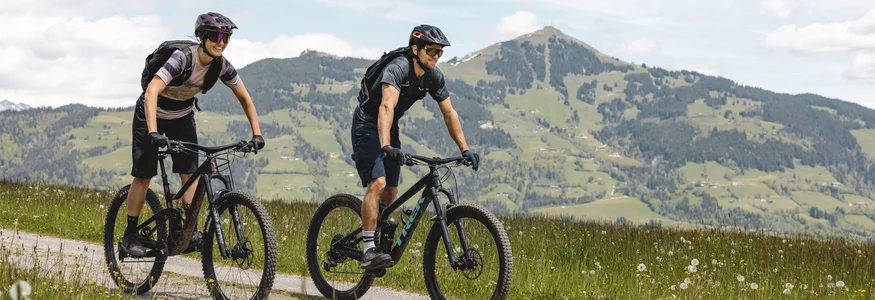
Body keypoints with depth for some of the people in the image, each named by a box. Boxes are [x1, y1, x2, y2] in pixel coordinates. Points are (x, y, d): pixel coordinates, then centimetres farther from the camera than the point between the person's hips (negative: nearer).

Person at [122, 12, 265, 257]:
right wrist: (153, 131, -55)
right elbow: (151, 92, -44)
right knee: (144, 175, -4)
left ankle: (188, 230, -1)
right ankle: (130, 236, 5)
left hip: (182, 117, 5)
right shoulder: (182, 59, -34)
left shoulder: (221, 66, -16)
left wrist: (257, 134, -12)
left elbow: (245, 99, -4)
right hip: (152, 114, -5)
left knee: (189, 173, -7)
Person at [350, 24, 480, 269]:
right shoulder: (397, 69, -28)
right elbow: (387, 106, -43)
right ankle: (368, 250, -25)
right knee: (377, 183, -23)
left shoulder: (434, 77, -6)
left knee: (391, 191, 6)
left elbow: (449, 113, 0)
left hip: (390, 129, 8)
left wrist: (464, 149, -7)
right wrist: (386, 146, -56)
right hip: (367, 125, -8)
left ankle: (380, 237, 26)